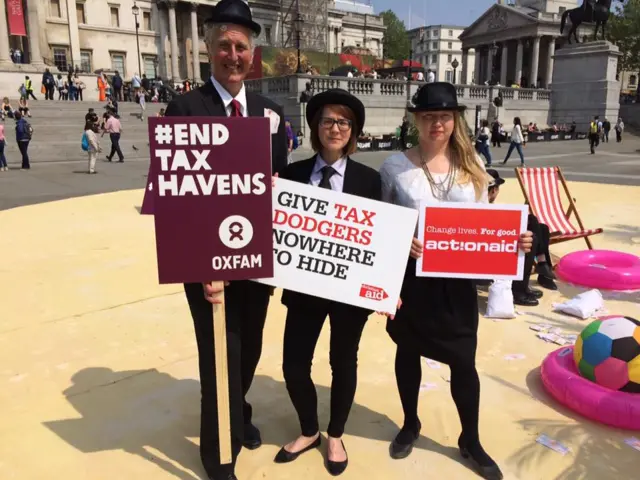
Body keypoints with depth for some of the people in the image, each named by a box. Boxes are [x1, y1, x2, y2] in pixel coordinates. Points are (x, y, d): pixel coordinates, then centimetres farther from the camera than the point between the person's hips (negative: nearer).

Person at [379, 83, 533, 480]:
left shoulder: (472, 164, 2)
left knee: (464, 361, 10)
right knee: (408, 353, 16)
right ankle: (410, 425, 42)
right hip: (411, 278, -1)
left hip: (457, 281, 2)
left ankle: (471, 441, 35)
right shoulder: (395, 166, -7)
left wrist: (513, 239, -11)